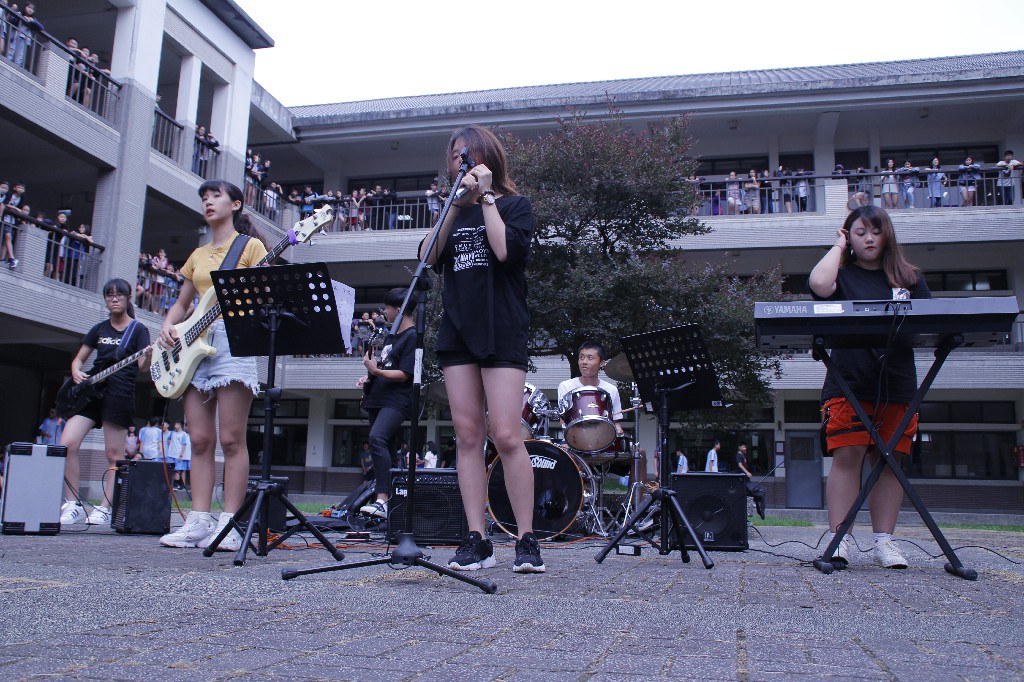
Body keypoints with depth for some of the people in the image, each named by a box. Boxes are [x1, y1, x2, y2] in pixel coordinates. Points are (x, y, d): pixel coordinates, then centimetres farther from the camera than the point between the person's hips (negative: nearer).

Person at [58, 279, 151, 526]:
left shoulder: (138, 329, 4)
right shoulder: (100, 328, 17)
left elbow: (142, 366, -7)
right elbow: (78, 358, 22)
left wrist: (149, 355, -29)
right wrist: (77, 373, 0)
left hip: (120, 395, -5)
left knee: (114, 455, -3)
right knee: (66, 445, -8)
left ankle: (104, 509, 5)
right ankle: (73, 505, 0)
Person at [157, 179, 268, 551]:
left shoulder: (250, 245, 6)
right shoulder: (198, 255, 25)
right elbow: (182, 303, 25)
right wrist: (168, 326, 5)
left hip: (233, 341, -7)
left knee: (231, 439, -9)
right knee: (200, 440, 2)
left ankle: (228, 525, -8)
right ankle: (199, 521, 4)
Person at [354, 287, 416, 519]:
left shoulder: (412, 337, -8)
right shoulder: (391, 335, 20)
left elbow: (404, 374, -15)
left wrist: (376, 371, -23)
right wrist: (368, 376, 13)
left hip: (396, 401, -10)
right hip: (378, 399, 10)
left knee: (377, 438, -29)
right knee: (383, 448, 11)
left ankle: (382, 500, -35)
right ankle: (384, 497, 19)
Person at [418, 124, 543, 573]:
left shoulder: (515, 205, 7)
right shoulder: (455, 211, 20)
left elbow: (506, 250, -13)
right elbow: (428, 258, 3)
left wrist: (485, 197, -4)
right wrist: (456, 205, -3)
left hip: (503, 330, -5)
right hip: (457, 330, 5)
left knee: (506, 436, -12)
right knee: (467, 435, 0)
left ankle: (526, 539, -1)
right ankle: (476, 541, 4)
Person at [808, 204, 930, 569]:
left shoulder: (910, 278, 17)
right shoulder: (843, 275, 9)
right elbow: (819, 285, -14)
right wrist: (838, 246, 2)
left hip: (897, 384, 3)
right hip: (848, 383, -3)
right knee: (847, 456, -9)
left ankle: (884, 540, 9)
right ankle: (839, 539, -6)